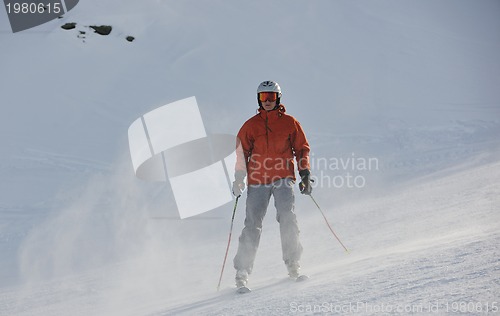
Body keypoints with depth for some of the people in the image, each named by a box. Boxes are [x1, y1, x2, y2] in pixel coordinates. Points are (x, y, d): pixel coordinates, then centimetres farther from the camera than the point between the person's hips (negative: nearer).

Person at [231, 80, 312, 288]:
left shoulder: (289, 123, 9)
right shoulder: (251, 125, 10)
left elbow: (302, 148, 12)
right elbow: (242, 153, 11)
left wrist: (305, 174, 2)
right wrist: (238, 178, 2)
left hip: (283, 178, 0)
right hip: (257, 180, 0)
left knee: (287, 219, -16)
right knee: (253, 226, -5)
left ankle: (293, 265, -7)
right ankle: (242, 272, -5)